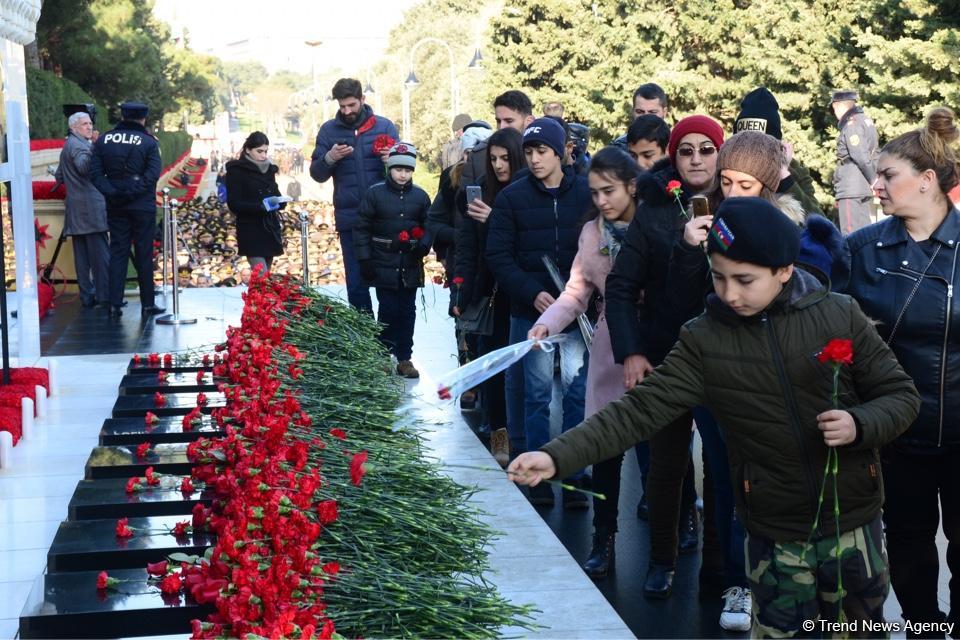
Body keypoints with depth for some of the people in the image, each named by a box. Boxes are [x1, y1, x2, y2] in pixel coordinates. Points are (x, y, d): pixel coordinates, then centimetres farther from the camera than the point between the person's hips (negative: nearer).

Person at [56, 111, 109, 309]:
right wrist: (93, 146, -34)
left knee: (82, 255, 8)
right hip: (90, 206, -10)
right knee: (100, 253, -8)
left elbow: (59, 176, 29)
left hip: (75, 209, 10)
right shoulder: (78, 145, -9)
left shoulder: (67, 146, 21)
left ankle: (87, 296, 8)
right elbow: (83, 167, -29)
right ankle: (104, 296, -10)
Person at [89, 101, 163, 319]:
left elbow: (95, 172, -3)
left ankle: (115, 304, 5)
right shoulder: (148, 142, -6)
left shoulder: (103, 140, 4)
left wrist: (111, 192, -8)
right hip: (143, 206, -3)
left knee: (117, 253, 8)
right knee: (144, 255, 4)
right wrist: (133, 191, -14)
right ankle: (147, 304, 9)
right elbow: (152, 174, -17)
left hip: (115, 205, 3)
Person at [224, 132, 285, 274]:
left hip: (270, 230, 6)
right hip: (251, 232, -6)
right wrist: (262, 205, -23)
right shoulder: (237, 170, -3)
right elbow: (234, 204, -11)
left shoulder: (269, 169, 15)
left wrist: (279, 202, -7)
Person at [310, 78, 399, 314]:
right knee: (356, 283, 5)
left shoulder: (384, 126, 4)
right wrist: (329, 158, -17)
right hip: (349, 219, 1)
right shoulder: (329, 130, 5)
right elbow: (316, 174, 4)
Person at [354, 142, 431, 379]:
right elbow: (362, 228, 0)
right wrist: (365, 259, -5)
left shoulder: (420, 196, 5)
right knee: (388, 311, -4)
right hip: (384, 265, -3)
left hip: (410, 267, 3)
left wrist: (423, 245, -8)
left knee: (407, 311, 8)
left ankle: (404, 358, 16)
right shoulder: (375, 193, -2)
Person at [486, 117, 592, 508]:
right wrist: (533, 294, -13)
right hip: (530, 312, 0)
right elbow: (499, 256, -2)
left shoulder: (586, 194, 1)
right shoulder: (512, 197, 1)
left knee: (578, 392, 1)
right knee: (537, 394, 5)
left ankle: (574, 477, 10)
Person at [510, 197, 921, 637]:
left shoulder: (839, 316, -8)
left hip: (852, 523, 1)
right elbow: (642, 408, -13)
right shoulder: (703, 341, -8)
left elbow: (901, 395, -1)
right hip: (776, 536, 0)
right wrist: (558, 456, -25)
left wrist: (860, 425, -23)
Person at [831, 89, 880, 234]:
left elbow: (861, 157, -17)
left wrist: (874, 181, -9)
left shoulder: (851, 124, -12)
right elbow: (874, 153, 17)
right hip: (865, 188, 9)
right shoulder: (864, 119, 16)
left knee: (851, 235, -7)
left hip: (851, 189, -9)